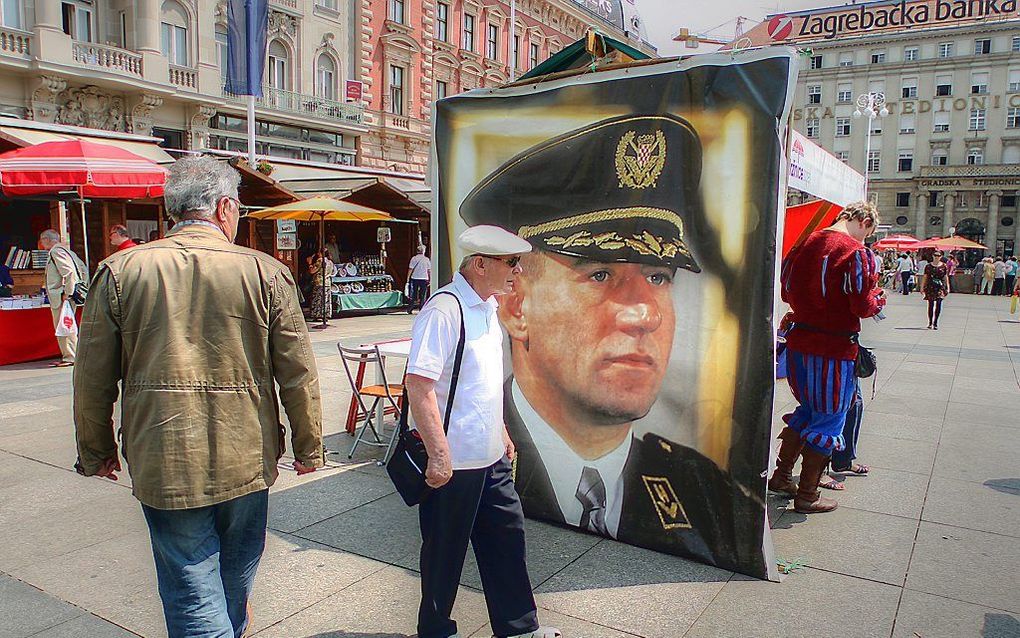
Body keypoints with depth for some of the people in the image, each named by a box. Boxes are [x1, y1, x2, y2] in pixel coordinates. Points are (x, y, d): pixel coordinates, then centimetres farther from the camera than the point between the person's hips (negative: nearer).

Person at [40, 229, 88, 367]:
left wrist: (67, 293, -22)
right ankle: (69, 355, 19)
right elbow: (84, 269, 22)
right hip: (70, 295, 10)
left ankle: (70, 357, -5)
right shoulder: (66, 250, 20)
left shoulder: (56, 251, -10)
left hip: (62, 296, -10)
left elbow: (69, 271, -23)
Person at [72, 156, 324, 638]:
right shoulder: (266, 272, -8)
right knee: (236, 580, 23)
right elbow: (298, 375, -6)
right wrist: (309, 447, 8)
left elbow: (92, 377, 1)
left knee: (192, 594, 8)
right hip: (246, 460, 1)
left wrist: (96, 451, 17)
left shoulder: (120, 270, -4)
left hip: (162, 462, 0)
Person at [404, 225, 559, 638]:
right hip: (452, 461, -9)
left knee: (507, 536, 18)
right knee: (445, 551, 10)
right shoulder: (444, 311, -20)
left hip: (490, 456, 9)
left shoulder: (487, 306, 9)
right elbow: (419, 386, -26)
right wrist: (439, 456, -26)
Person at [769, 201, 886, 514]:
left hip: (798, 343, 7)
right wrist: (879, 298, 4)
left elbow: (786, 290, 11)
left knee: (808, 409, 24)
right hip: (834, 347, -7)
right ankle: (807, 495, 15)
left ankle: (782, 475, 31)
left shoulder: (807, 243, 6)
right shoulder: (856, 252, -14)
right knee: (829, 419, 7)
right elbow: (863, 306, -16)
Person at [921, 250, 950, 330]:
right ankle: (930, 323, 16)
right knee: (930, 305, 5)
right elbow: (925, 277, 9)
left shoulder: (944, 266, 6)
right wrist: (922, 287, 7)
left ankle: (935, 323, 1)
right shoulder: (929, 266, 6)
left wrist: (947, 288, 6)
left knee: (938, 305, -7)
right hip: (930, 287, 0)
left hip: (940, 287, 0)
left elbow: (946, 278, 9)